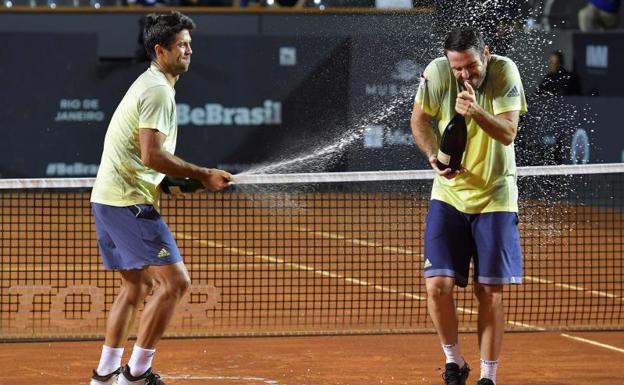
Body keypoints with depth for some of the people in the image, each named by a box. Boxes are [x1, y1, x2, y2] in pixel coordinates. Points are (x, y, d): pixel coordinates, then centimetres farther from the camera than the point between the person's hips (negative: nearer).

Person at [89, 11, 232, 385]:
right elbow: (152, 155, -22)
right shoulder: (158, 91, -14)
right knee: (174, 281, -12)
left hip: (110, 198, 11)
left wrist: (183, 179, 12)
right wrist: (204, 175, -16)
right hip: (129, 200, -11)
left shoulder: (148, 85, 20)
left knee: (137, 285, 19)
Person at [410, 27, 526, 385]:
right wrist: (434, 156, -12)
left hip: (495, 196, -1)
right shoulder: (436, 73, -11)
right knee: (438, 285, -8)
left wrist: (476, 111, -38)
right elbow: (419, 119, 5)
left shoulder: (505, 71, -15)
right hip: (448, 194, 1)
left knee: (490, 291, -1)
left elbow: (508, 133, -20)